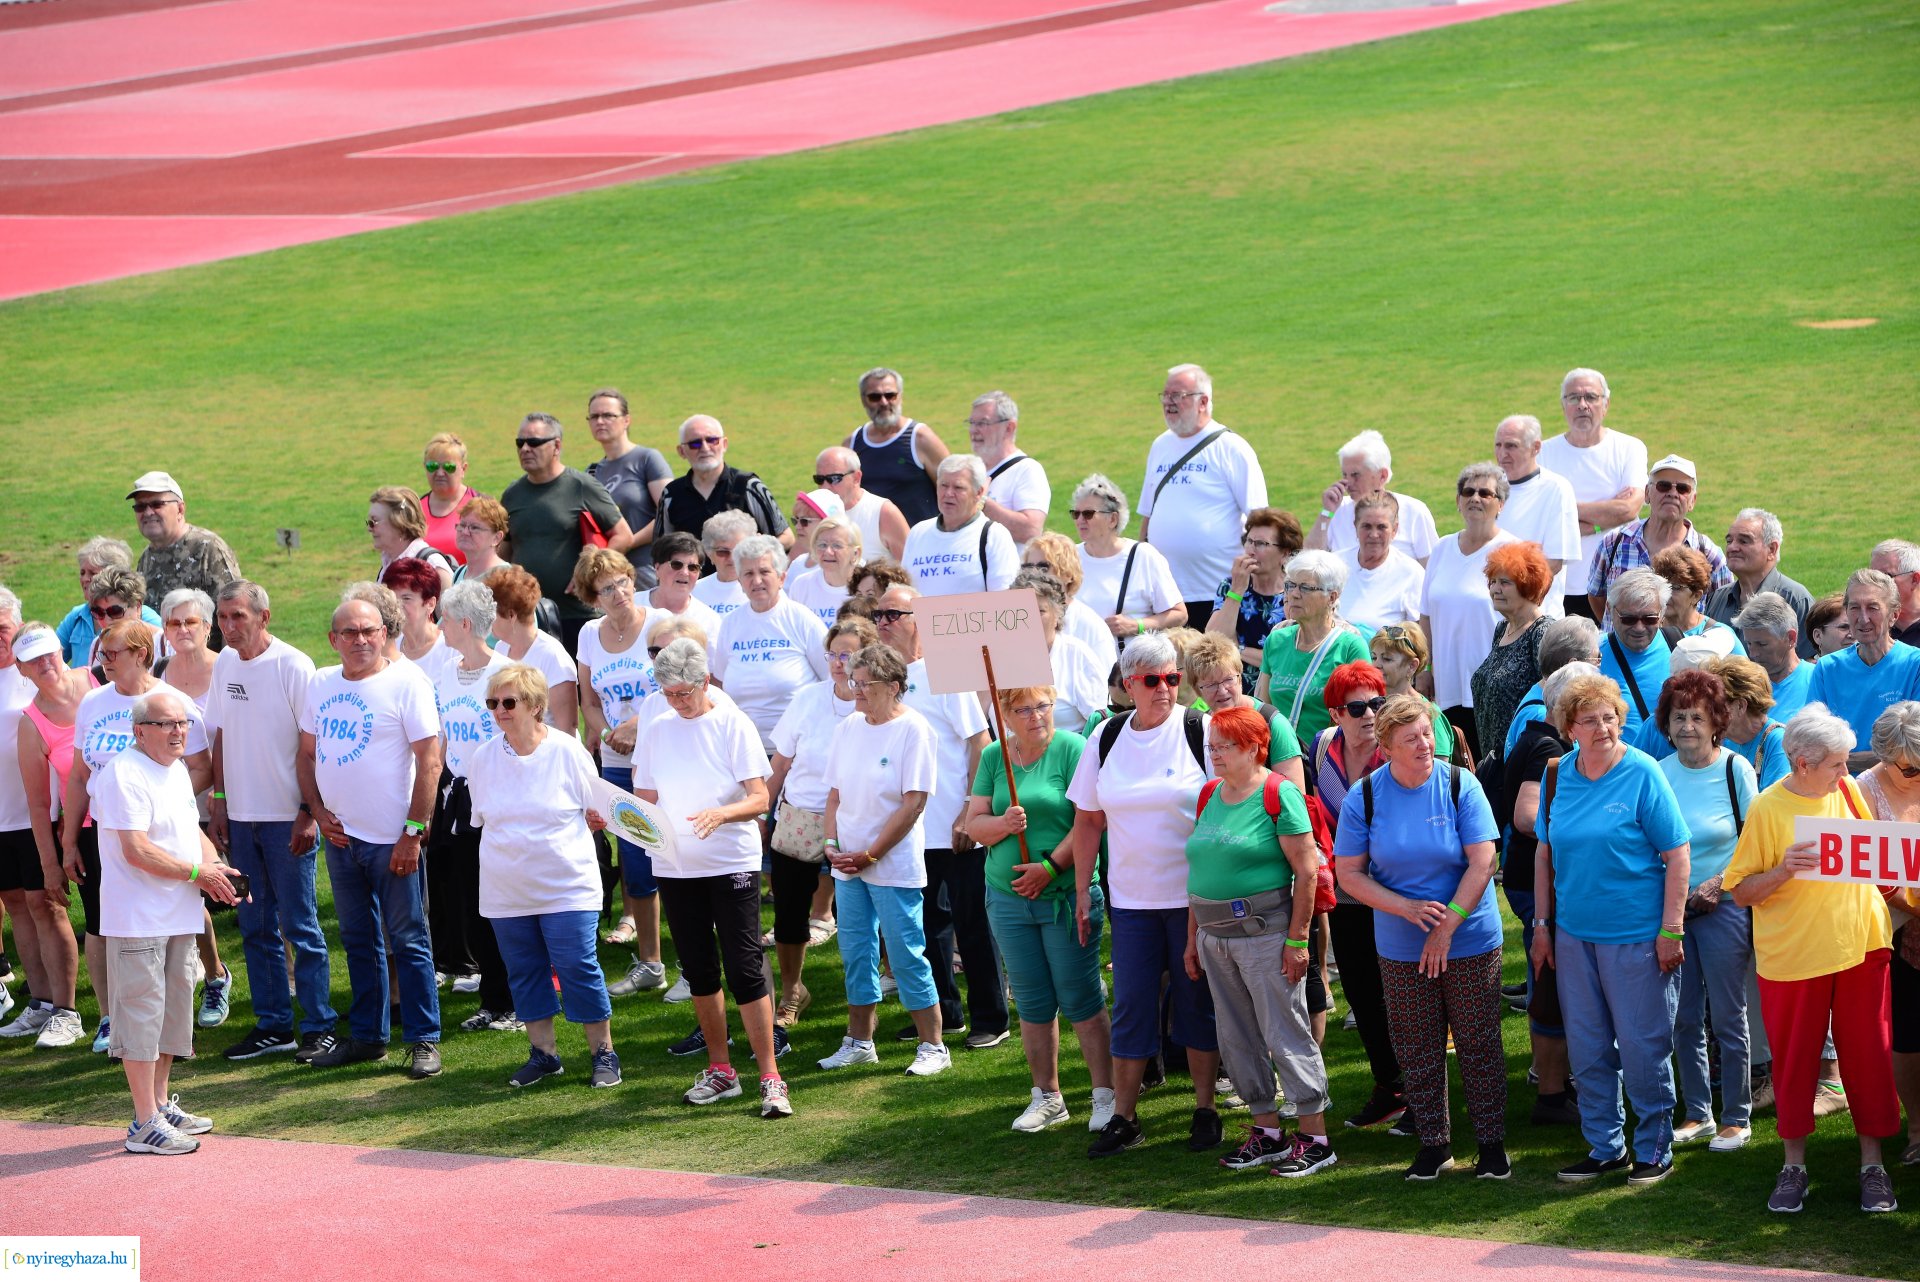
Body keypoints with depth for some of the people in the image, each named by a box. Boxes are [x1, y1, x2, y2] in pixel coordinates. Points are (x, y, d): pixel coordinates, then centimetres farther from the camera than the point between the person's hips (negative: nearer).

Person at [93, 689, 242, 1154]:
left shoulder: (177, 770, 14)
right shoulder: (125, 775, -16)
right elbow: (137, 850, -22)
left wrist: (213, 864, 3)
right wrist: (198, 872, -16)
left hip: (178, 917, 10)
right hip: (138, 919, -10)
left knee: (172, 1007, 16)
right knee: (141, 1010, -7)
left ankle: (161, 1105, 28)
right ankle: (146, 1123, -6)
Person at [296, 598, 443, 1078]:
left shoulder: (405, 683, -9)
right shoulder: (321, 686, 8)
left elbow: (430, 759, -12)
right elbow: (307, 754, 17)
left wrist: (414, 832, -16)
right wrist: (318, 811, 1)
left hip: (392, 839, -6)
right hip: (341, 836, 6)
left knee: (407, 940, -2)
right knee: (358, 942, 14)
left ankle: (424, 1039, 4)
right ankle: (366, 1036, 23)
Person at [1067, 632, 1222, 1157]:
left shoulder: (1201, 731, -6)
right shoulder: (1108, 738, 4)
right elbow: (1088, 819, 11)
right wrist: (1082, 889, 8)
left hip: (1195, 896, -3)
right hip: (1131, 897, 3)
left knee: (1197, 1005, 5)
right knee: (1131, 1006, 3)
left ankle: (1205, 1111, 16)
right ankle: (1123, 1118, 10)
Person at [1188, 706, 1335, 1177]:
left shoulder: (1278, 795, -11)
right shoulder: (1209, 794, 11)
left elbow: (1306, 870, -13)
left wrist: (1298, 939, -16)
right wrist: (1193, 937, 16)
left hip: (1265, 933, -7)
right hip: (1215, 935, 8)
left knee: (1286, 1035, -4)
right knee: (1237, 1039, 11)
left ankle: (1314, 1138, 2)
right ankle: (1267, 1132, 21)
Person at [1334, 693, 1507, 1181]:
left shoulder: (1460, 785, -8)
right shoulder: (1364, 797, -4)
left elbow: (1482, 862, -10)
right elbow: (1349, 874, -3)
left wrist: (1446, 927, -15)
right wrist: (1406, 908, -16)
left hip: (1470, 941, -1)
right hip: (1401, 950, 1)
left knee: (1478, 1044, 2)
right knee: (1417, 1050, 7)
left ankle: (1491, 1142, 13)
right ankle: (1433, 1144, 19)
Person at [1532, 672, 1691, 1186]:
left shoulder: (1642, 774, -9)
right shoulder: (1557, 776, 4)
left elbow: (1677, 856, -9)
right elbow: (1545, 854, 13)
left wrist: (1670, 930, -13)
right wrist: (1542, 925, 11)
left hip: (1637, 935, -5)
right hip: (1574, 933, 5)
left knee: (1643, 1049, 1)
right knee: (1586, 1049, 11)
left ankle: (1654, 1149, 14)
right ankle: (1605, 1146, 23)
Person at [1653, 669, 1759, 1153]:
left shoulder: (1735, 769, -5)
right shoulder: (1659, 774, 4)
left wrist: (1719, 884, -14)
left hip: (1723, 909, -4)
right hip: (1669, 909, 4)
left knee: (1727, 1018, 1)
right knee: (1684, 1019, 9)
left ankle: (1737, 1118, 10)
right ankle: (1697, 1114, 20)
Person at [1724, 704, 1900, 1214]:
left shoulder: (1847, 790, 4)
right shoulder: (1767, 809, -9)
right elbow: (1740, 892, -6)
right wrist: (1782, 871, -24)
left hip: (1859, 946, 3)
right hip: (1793, 956, -3)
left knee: (1867, 1055, 4)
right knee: (1794, 1058, 5)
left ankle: (1872, 1163, 13)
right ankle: (1794, 1165, 18)